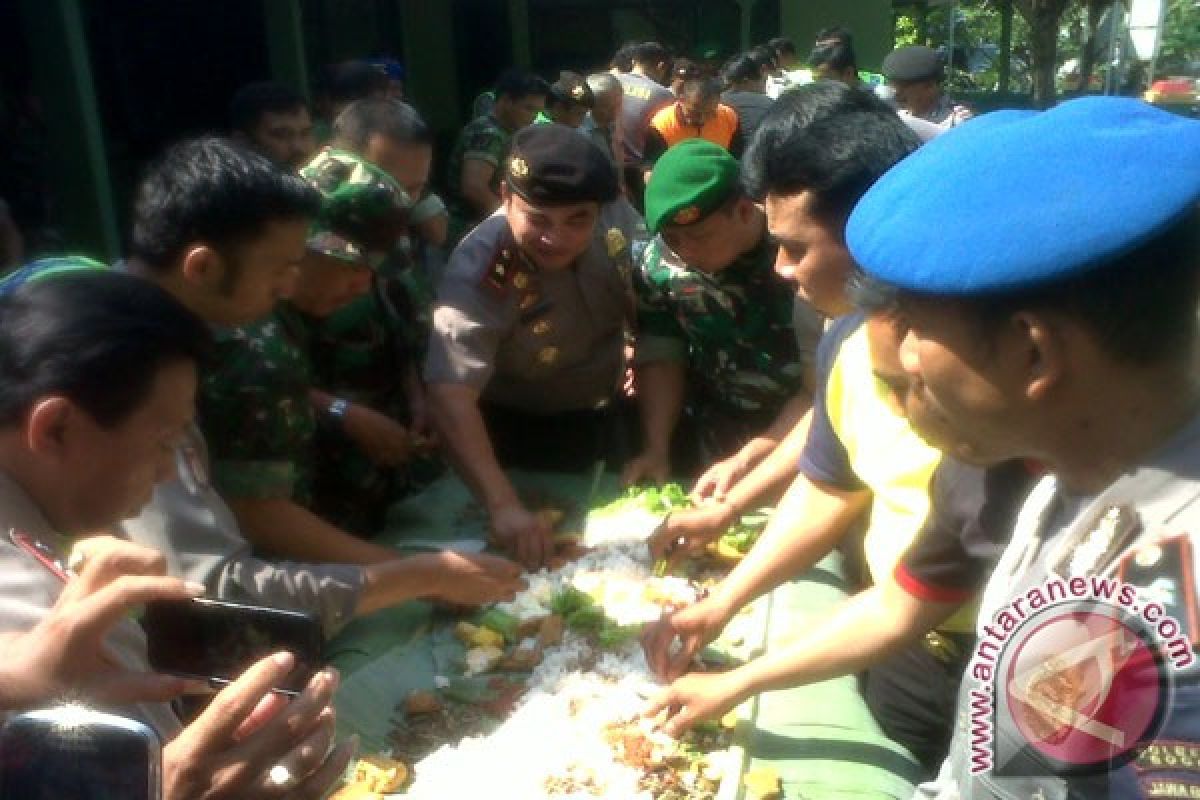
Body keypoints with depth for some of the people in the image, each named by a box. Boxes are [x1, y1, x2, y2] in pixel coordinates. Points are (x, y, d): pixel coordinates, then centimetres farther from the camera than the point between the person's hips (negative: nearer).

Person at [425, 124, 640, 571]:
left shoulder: (619, 222, -21)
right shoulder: (480, 272, -35)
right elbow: (451, 395, -46)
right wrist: (503, 505, -59)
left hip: (609, 416, 4)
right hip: (519, 433, -4)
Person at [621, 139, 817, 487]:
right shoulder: (660, 261, -10)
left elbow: (822, 388, -20)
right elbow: (659, 356, -1)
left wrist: (747, 464, -21)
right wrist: (656, 449, -12)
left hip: (797, 446, -2)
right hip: (713, 446, 2)